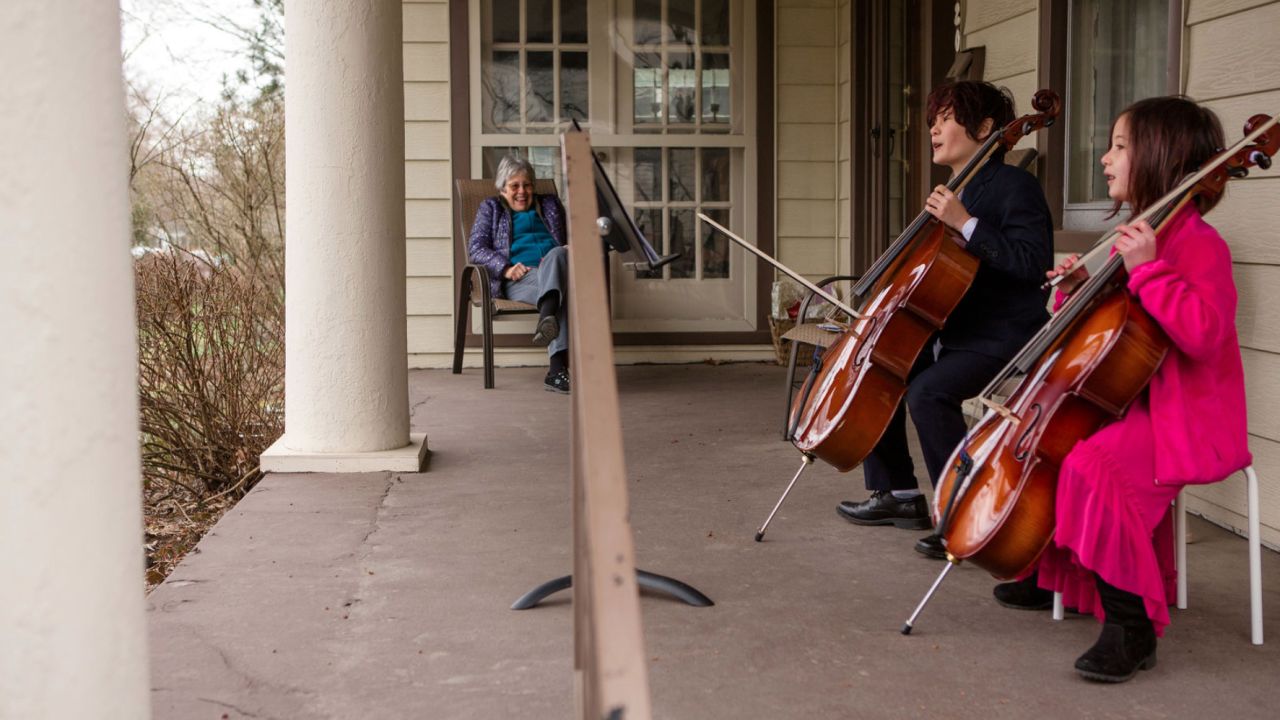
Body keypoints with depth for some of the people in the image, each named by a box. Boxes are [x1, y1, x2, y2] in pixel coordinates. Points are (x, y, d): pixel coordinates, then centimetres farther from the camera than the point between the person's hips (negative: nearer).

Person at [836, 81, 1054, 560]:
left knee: (928, 391, -30)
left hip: (1002, 336, -10)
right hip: (953, 329, 10)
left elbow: (1033, 262, -26)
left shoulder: (1014, 186, -12)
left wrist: (966, 224, -28)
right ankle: (898, 494, 16)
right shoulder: (953, 193, 14)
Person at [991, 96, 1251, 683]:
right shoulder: (1135, 236, 14)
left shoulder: (1198, 243, -15)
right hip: (1131, 401, 10)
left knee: (1097, 463, -33)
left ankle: (1132, 625, -23)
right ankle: (1052, 575, 31)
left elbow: (1203, 333, -29)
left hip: (1186, 415, -10)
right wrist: (1078, 288, 4)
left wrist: (1146, 270, -29)